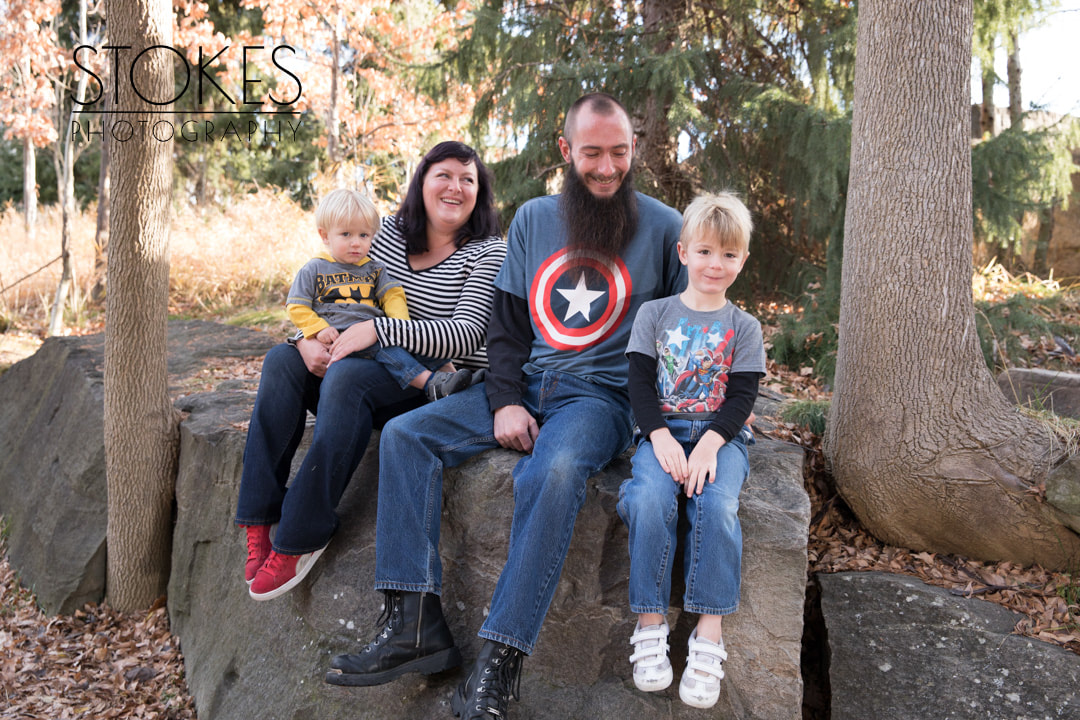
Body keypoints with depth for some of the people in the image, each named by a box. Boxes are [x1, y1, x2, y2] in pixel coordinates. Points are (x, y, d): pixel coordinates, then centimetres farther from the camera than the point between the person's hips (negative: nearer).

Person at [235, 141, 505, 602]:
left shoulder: (488, 253, -4)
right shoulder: (390, 231, 10)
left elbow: (466, 336, -18)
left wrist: (377, 329, -26)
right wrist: (307, 339, -11)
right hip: (383, 370, 6)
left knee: (346, 376, -33)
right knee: (282, 360, -17)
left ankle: (300, 538, -28)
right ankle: (260, 521, -20)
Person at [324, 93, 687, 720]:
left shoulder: (663, 227, 2)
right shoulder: (533, 219, 13)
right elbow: (507, 323, 11)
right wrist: (504, 402, -4)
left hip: (603, 395, -4)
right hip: (525, 385, 5)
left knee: (552, 472, -37)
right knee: (405, 435, -14)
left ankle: (500, 662, -29)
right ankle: (415, 626, -16)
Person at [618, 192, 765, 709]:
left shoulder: (744, 327, 10)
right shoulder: (654, 314, 10)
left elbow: (741, 397, 1)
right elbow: (639, 383, 2)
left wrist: (709, 443, -18)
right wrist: (661, 437, -15)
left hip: (721, 434, 0)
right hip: (662, 430, 0)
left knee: (717, 504, -30)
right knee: (650, 499, -30)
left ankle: (709, 635, -21)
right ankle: (650, 627, -19)